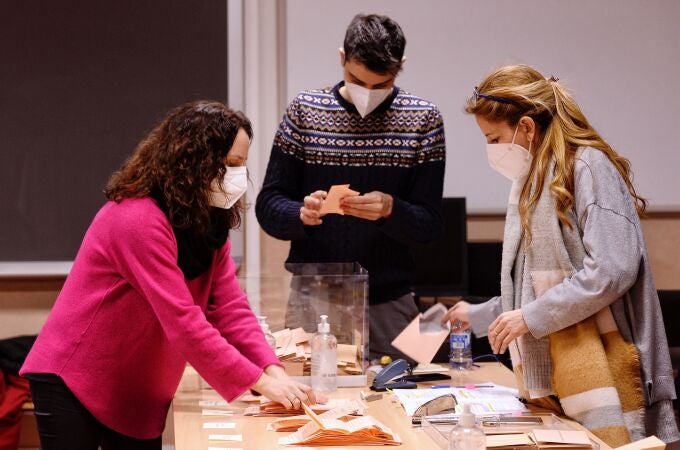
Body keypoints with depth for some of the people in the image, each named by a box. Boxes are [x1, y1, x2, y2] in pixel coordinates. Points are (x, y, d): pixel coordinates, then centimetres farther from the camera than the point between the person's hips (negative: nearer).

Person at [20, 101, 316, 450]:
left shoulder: (209, 221, 2)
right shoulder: (139, 219, -25)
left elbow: (229, 307, -3)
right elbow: (183, 322, -29)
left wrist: (273, 370, -18)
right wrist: (260, 382, -27)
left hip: (136, 391, 8)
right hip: (72, 381, -8)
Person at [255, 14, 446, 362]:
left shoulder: (422, 120, 0)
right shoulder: (304, 110, 1)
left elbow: (430, 225, -3)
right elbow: (268, 206, 1)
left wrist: (390, 210, -22)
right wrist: (301, 214, -20)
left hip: (388, 304, 0)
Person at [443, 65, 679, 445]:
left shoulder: (588, 167, -8)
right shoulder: (535, 183, 18)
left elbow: (612, 270, -18)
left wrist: (531, 317, -13)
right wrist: (479, 316, 30)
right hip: (549, 371, 8)